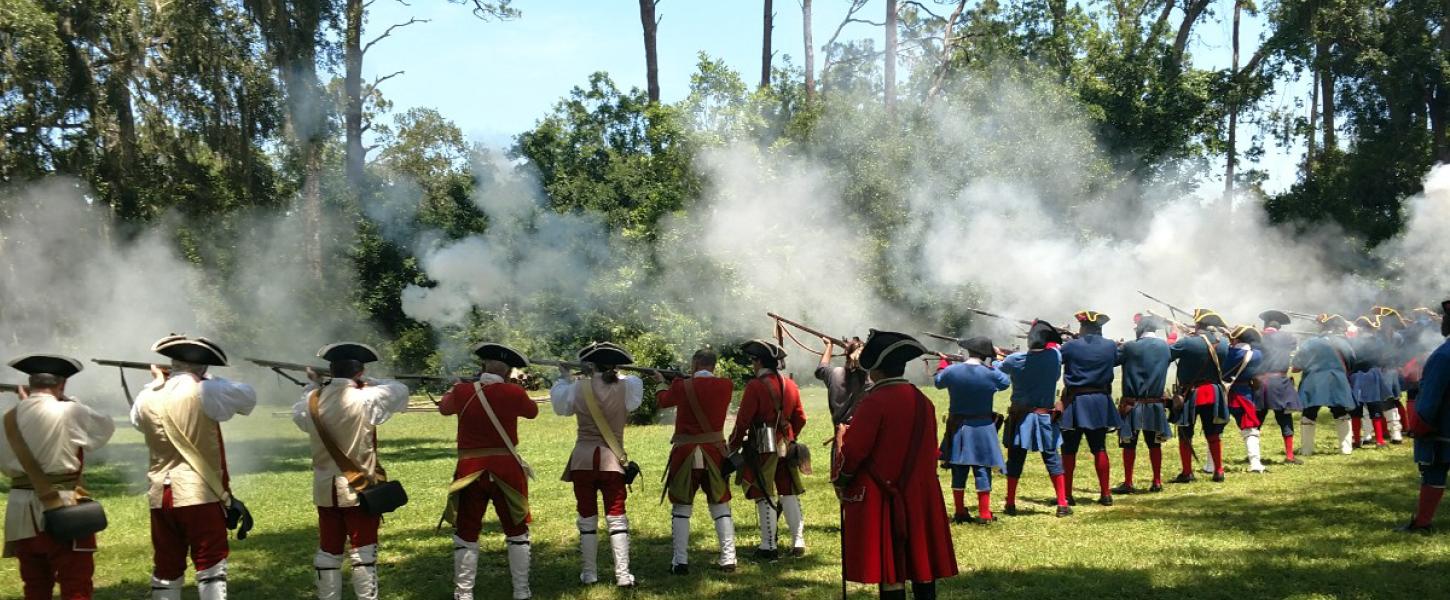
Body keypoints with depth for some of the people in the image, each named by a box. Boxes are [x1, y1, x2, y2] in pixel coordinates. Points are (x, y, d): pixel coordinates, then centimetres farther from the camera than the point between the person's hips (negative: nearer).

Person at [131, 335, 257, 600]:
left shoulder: (147, 397, 3)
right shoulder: (205, 392, -12)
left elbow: (137, 417, 26)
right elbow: (248, 396, 2)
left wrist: (157, 382, 33)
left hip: (160, 496, 5)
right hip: (200, 494, -5)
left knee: (166, 569, 12)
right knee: (211, 566, 1)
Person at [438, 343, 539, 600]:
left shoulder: (462, 391, -3)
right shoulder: (513, 393, -8)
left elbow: (444, 408, 19)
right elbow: (532, 411, 13)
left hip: (470, 471, 1)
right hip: (506, 470, 0)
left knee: (466, 535, 10)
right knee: (516, 532, 13)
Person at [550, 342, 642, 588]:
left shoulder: (579, 388, -4)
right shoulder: (627, 387, -5)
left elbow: (559, 402, 14)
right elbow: (636, 383, 19)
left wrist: (563, 378, 30)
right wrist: (612, 374, 26)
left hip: (583, 459, 0)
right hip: (612, 460, 0)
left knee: (587, 518, 11)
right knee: (616, 517, 4)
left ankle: (589, 573, 15)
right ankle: (623, 575, 0)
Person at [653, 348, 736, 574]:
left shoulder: (682, 386, -9)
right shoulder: (726, 386, -5)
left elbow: (664, 400, 12)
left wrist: (661, 383, 32)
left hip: (685, 453, -2)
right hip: (715, 452, 2)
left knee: (681, 508, 7)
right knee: (720, 507, 12)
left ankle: (680, 561, 3)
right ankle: (728, 559, 9)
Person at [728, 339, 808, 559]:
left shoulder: (755, 386, -13)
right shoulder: (790, 385, 7)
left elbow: (743, 420, -14)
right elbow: (800, 418, 12)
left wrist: (734, 446, -3)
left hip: (762, 448, -6)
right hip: (786, 447, 6)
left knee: (764, 497, 0)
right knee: (789, 493, 13)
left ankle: (769, 546, 2)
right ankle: (798, 542, 15)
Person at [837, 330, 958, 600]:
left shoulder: (875, 401, -15)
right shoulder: (923, 401, 7)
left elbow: (854, 449, -15)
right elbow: (930, 449, 13)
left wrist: (842, 481, 0)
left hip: (880, 500, -7)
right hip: (921, 497, 7)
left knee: (890, 570, -2)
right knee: (921, 565, 13)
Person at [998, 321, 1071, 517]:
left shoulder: (1014, 360, -9)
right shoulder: (1054, 357, -9)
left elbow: (995, 371, 11)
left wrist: (998, 358, 29)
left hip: (1020, 418, 0)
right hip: (1044, 418, 0)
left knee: (1015, 460, 9)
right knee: (1052, 459, 8)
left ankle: (1011, 505, 13)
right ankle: (1062, 504, 3)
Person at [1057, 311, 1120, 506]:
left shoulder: (1071, 346, -11)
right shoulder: (1110, 346, 0)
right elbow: (1117, 360, 21)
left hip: (1075, 401, -3)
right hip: (1100, 401, 3)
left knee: (1069, 450, 3)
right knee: (1099, 449, 11)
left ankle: (1067, 495, 4)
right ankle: (1105, 494, 10)